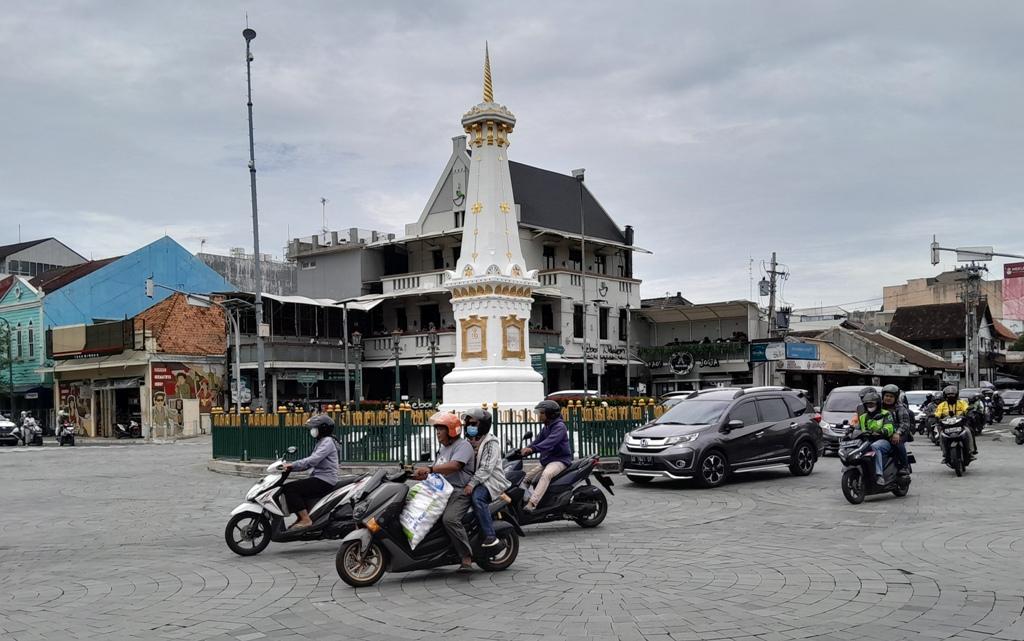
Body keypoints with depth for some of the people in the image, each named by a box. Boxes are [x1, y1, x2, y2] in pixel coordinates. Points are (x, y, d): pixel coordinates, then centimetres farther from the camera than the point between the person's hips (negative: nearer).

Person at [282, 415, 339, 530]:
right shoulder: (322, 442, 22)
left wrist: (293, 465, -23)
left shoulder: (327, 442, -10)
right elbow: (310, 462, 18)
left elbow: (312, 460, -23)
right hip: (319, 478, 11)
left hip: (324, 481, -11)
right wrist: (291, 467, 8)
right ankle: (301, 517, 14)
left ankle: (305, 519, -18)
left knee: (289, 488, -17)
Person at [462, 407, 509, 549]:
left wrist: (472, 483, -28)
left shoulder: (491, 442, -6)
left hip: (491, 480, -8)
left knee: (477, 497, -35)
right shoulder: (469, 441, 20)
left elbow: (486, 468, -17)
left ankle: (490, 536, -34)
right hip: (474, 480, 8)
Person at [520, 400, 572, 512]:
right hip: (546, 461, 10)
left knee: (546, 475, -37)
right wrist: (523, 451, -4)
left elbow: (550, 442, -29)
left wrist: (532, 449, -42)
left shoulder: (559, 426, -13)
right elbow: (537, 441, 14)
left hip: (559, 460, -10)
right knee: (527, 477, 10)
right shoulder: (546, 428, 17)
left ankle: (531, 504, -49)